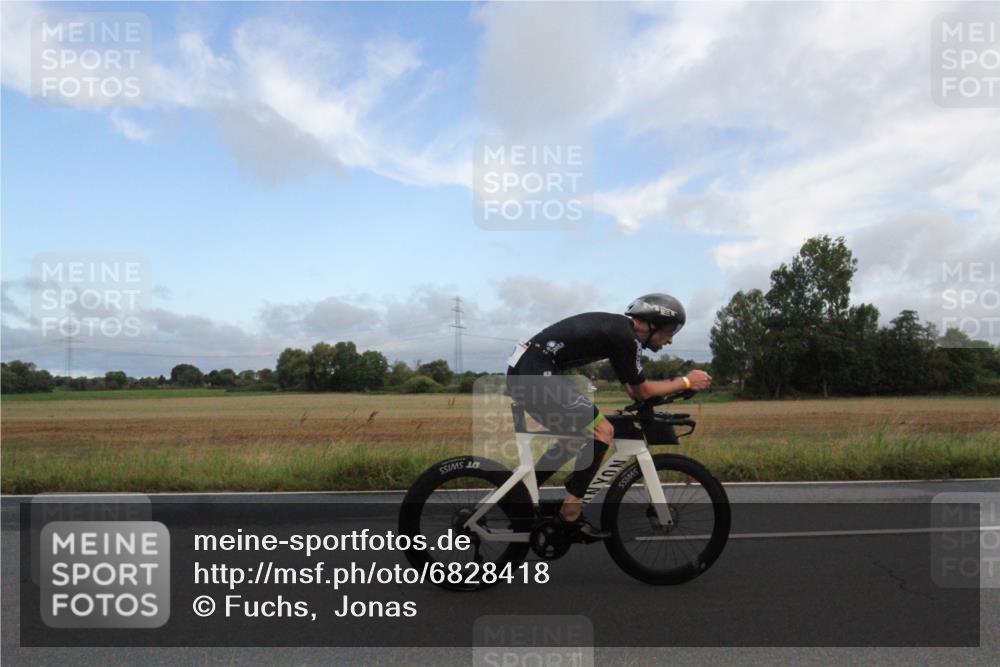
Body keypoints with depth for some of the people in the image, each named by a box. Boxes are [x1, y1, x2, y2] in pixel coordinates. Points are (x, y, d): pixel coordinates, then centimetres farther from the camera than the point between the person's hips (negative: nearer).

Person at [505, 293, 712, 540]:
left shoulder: (618, 329, 18)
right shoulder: (626, 336, -11)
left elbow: (633, 389, 22)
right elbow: (641, 391, -3)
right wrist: (687, 382, 6)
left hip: (523, 369, 10)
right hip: (536, 373, -10)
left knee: (578, 437, 20)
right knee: (602, 432, -8)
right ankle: (570, 514, -1)